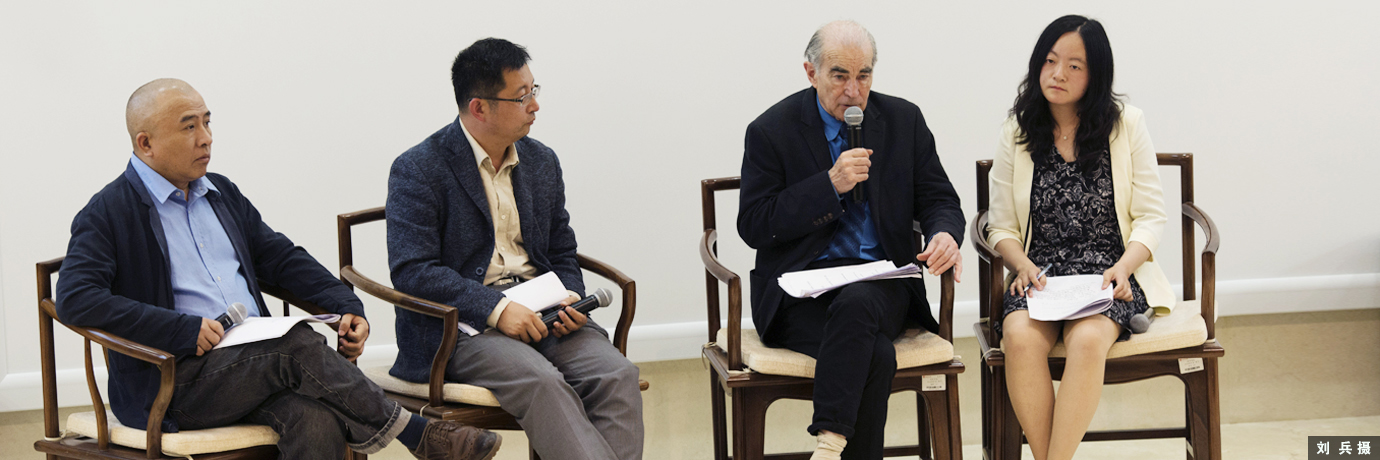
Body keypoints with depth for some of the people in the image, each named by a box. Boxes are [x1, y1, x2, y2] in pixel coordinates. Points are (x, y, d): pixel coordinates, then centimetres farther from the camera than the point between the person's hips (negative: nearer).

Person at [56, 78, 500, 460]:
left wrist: (347, 307, 3)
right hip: (176, 382, -5)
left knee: (315, 419, -29)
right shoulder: (108, 214, -1)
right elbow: (75, 300, -14)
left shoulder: (222, 194, 20)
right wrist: (184, 329, -19)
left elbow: (281, 257, 22)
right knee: (300, 345, -29)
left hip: (257, 363, 5)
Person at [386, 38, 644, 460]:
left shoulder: (542, 162, 15)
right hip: (462, 322, -6)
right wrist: (497, 309, -22)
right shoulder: (417, 171, -4)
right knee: (541, 382, -34)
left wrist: (571, 300, -1)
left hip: (539, 311, 6)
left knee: (617, 375, -23)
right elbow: (411, 271, -13)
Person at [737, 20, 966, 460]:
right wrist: (830, 185, -15)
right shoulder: (771, 130, 0)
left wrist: (944, 234, -14)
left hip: (880, 282, 2)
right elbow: (753, 226, -5)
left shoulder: (903, 120, 9)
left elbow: (939, 200, 11)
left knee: (856, 303, -36)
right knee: (874, 353, -34)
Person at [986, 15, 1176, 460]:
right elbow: (1001, 227, 11)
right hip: (1040, 273, 2)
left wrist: (1124, 267, -13)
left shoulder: (1126, 125, 5)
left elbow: (1151, 216, 4)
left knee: (1088, 338, -35)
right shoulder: (1017, 134, 9)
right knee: (1020, 337, -32)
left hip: (1109, 274, -1)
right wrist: (1023, 265, -10)